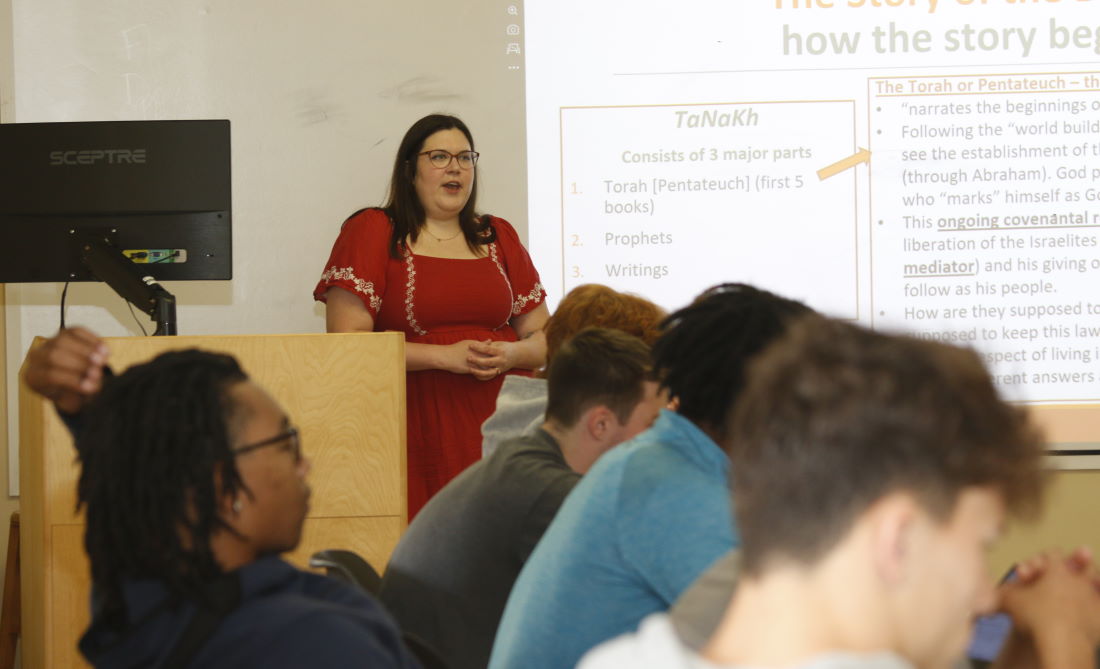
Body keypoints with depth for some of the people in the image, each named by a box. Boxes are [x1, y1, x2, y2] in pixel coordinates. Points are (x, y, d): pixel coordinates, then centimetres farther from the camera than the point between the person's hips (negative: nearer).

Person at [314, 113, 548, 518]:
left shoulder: (498, 237, 17)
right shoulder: (372, 231, 4)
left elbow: (544, 337, 19)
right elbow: (347, 341, -6)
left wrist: (510, 354, -4)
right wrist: (445, 356, -12)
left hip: (500, 421, 4)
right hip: (419, 428, -3)